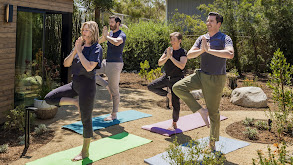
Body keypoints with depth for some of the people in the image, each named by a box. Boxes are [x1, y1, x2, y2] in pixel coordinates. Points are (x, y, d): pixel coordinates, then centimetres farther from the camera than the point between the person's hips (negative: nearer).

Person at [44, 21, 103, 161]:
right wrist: (75, 50, -9)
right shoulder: (79, 46, 10)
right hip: (75, 84, 7)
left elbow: (89, 67, -24)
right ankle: (76, 102, 9)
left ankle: (85, 151, 18)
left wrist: (79, 51, -16)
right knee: (49, 98, -1)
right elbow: (66, 64, 4)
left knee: (86, 120, 2)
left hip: (87, 85, -7)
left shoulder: (96, 48, -9)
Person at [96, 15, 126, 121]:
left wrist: (106, 36, -21)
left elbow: (117, 42, -37)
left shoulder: (122, 35, -14)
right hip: (106, 62, 9)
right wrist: (104, 35, -4)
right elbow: (98, 41, 17)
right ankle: (109, 87, 11)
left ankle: (114, 114, 12)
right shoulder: (110, 33, 12)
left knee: (114, 90, -1)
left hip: (115, 64, -9)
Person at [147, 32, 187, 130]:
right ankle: (168, 94, 16)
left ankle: (174, 123, 16)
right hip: (166, 77, 6)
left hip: (176, 80, -6)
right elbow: (159, 63, -1)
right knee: (151, 87, 0)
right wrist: (167, 56, -18)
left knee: (175, 102, -2)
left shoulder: (183, 52, -11)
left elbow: (182, 66, -26)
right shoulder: (168, 50, 5)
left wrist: (171, 57, -25)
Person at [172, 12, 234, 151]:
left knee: (213, 112, 3)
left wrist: (209, 50, -28)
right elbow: (189, 55, -3)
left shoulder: (225, 39, -10)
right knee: (178, 87, -13)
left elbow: (230, 54, -30)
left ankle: (212, 142, 22)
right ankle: (201, 111, -5)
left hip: (216, 79, -5)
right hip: (201, 75, 5)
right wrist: (202, 50, -21)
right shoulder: (202, 38, 6)